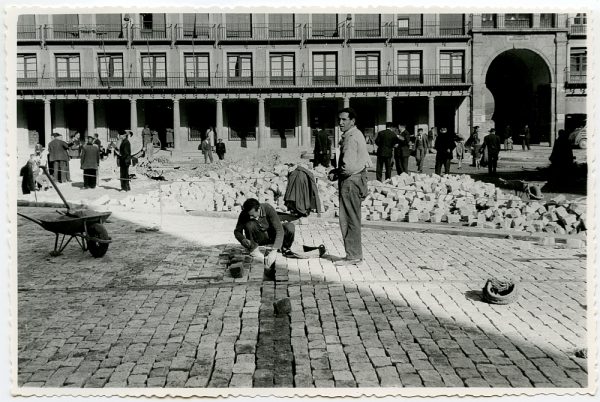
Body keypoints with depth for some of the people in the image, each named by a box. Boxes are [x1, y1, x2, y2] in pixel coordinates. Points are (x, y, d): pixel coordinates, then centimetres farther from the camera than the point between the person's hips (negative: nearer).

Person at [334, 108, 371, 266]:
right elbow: (367, 160, 20)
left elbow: (348, 167, -27)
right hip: (357, 178, 11)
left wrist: (336, 171, -6)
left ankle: (352, 256, 4)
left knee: (349, 220, -3)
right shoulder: (357, 134, 15)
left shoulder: (351, 138, -17)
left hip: (350, 181, -11)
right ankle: (355, 254, 22)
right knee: (352, 219, 15)